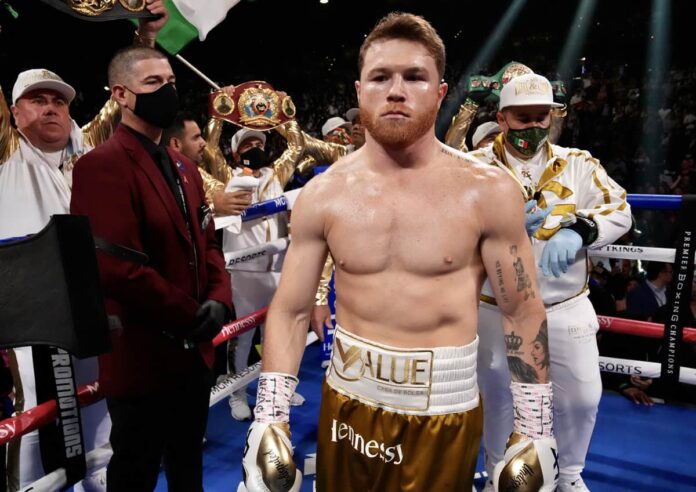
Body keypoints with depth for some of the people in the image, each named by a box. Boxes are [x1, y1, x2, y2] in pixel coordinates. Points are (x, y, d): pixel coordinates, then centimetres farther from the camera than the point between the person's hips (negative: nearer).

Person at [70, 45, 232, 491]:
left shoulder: (184, 166, 13)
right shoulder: (101, 166, -17)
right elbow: (117, 269, -26)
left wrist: (219, 299, -6)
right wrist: (191, 315, -17)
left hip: (195, 349, 8)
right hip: (143, 356, -8)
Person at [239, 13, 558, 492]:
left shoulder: (486, 190, -10)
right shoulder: (323, 195, -5)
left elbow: (524, 314, -4)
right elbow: (290, 312, -1)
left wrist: (535, 431, -3)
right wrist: (270, 419, -5)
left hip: (445, 412, -1)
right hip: (348, 402, 2)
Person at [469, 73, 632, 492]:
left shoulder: (577, 163, 2)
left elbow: (618, 208, -5)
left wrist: (578, 231, -24)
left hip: (566, 307, 2)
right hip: (497, 308, -2)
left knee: (582, 396, 10)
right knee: (498, 396, 14)